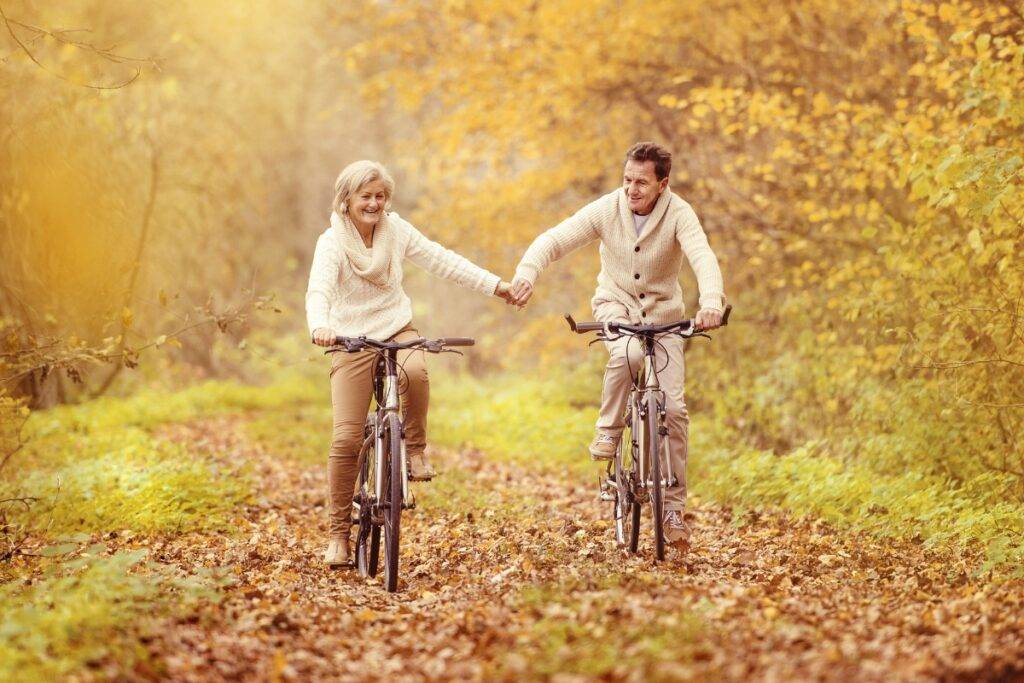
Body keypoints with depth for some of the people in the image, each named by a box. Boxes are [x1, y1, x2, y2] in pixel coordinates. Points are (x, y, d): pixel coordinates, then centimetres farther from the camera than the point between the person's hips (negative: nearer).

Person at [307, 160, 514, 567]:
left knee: (415, 371, -36)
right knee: (346, 439, -10)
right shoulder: (332, 242, -12)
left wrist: (493, 285, 1)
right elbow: (319, 290, -27)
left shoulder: (396, 230, 0)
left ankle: (415, 450, -11)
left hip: (397, 331, 2)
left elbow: (441, 260, 5)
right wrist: (320, 327, -48)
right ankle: (339, 534, 2)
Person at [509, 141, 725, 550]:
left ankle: (673, 509, 1)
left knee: (673, 408, -9)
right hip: (615, 305, 0)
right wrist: (526, 274, -40)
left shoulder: (678, 214, -19)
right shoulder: (606, 209, -15)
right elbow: (554, 240, -19)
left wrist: (712, 302, -55)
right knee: (627, 354, -37)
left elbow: (703, 258, -35)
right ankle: (608, 431, -12)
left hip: (663, 313, 0)